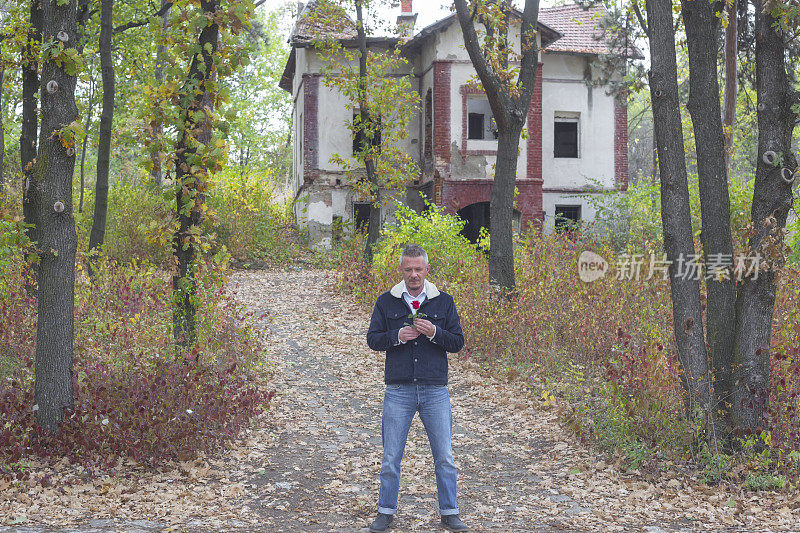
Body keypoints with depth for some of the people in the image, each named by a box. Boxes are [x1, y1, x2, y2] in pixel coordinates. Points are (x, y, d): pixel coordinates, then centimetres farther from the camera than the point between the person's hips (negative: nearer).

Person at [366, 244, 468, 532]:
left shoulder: (444, 301, 6)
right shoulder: (386, 301, 5)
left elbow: (458, 342, 4)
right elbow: (372, 339, 4)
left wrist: (434, 333, -14)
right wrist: (397, 336, -13)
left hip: (435, 391, 0)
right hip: (398, 392, 0)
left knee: (444, 456, 5)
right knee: (391, 457, 5)